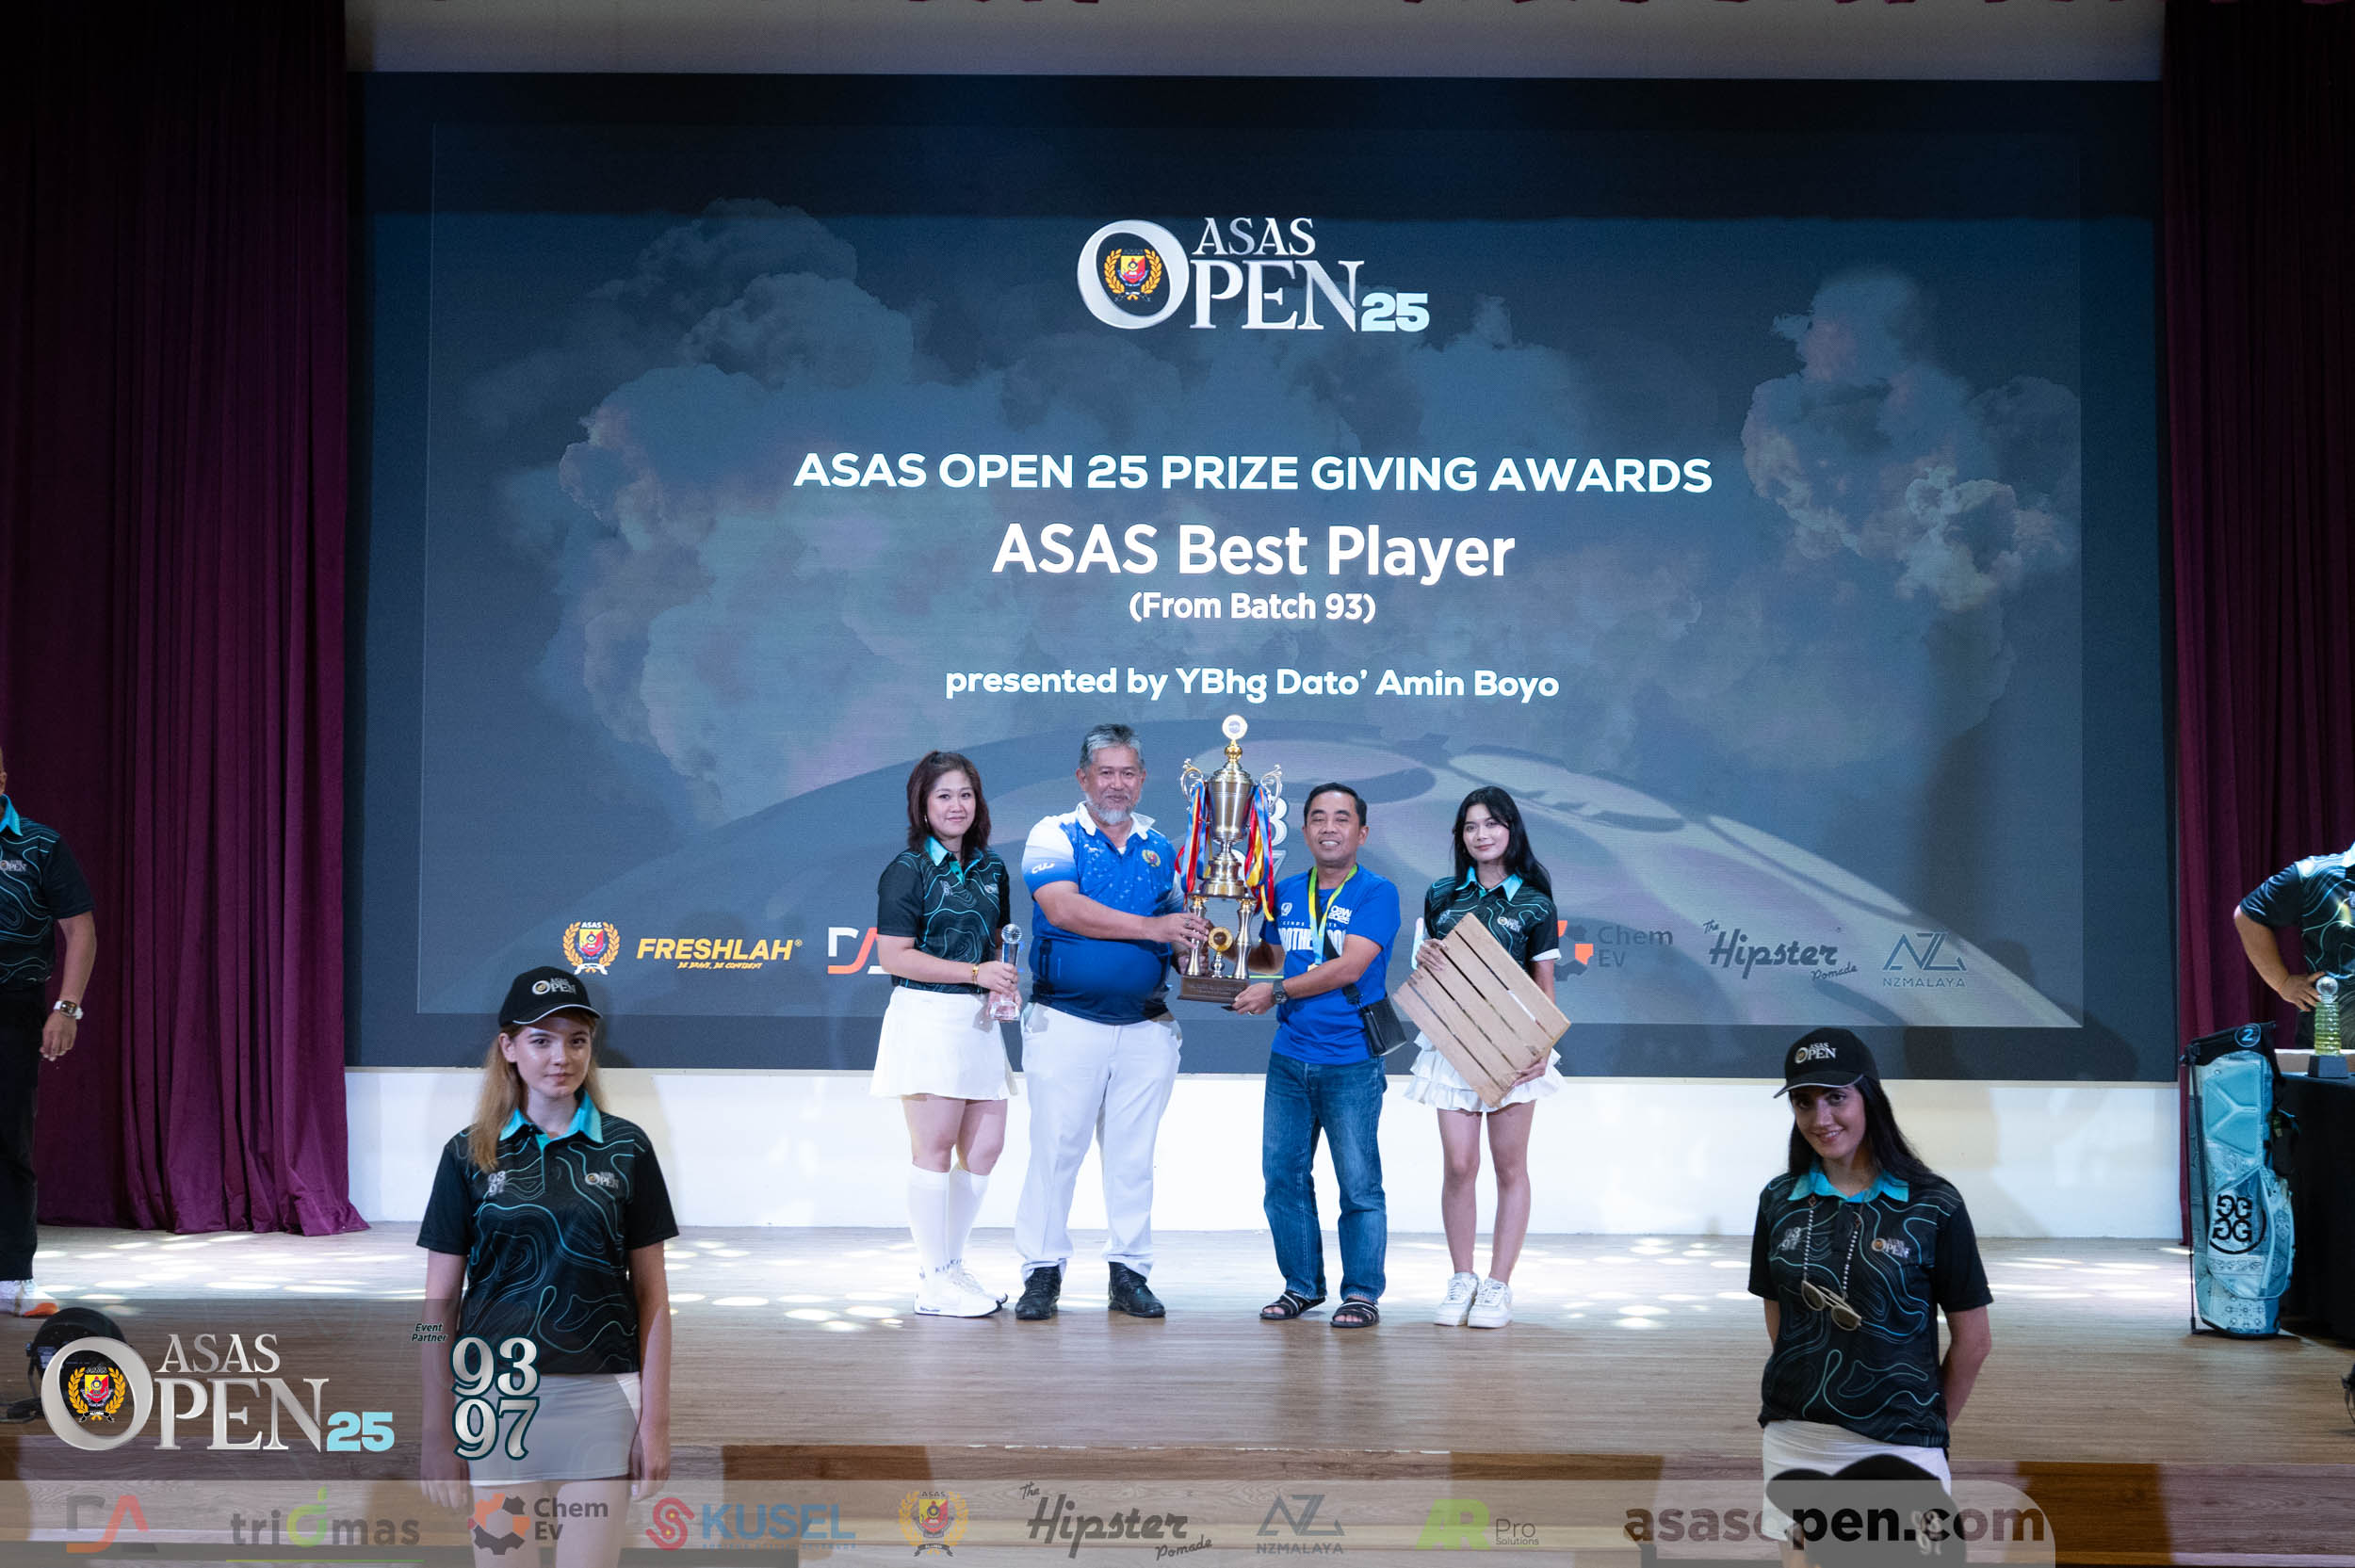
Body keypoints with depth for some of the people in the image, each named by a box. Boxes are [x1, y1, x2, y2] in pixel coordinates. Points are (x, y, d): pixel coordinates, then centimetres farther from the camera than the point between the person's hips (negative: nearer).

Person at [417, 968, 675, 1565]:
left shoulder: (626, 1147, 4)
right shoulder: (469, 1154, 3)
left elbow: (651, 1293, 5)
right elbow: (440, 1303, 4)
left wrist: (655, 1419, 0)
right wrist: (437, 1433, 1)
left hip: (600, 1401, 0)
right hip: (498, 1397, 0)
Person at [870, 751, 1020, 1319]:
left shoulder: (989, 866, 14)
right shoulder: (909, 869, -7)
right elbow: (893, 955, -13)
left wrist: (1005, 980, 5)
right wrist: (975, 972, -15)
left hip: (978, 1017, 7)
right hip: (928, 1015, -7)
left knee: (986, 1145, 6)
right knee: (935, 1145, -5)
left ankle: (951, 1265, 20)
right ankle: (933, 1284, 2)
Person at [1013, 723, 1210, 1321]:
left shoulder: (1161, 848, 14)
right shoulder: (1054, 837, 0)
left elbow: (1180, 927, 19)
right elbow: (1062, 908, -16)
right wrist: (1149, 927, -21)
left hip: (1146, 1027, 4)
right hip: (1067, 1023, -4)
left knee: (1133, 1155, 7)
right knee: (1055, 1147, -3)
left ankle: (1129, 1273, 13)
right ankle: (1042, 1273, 5)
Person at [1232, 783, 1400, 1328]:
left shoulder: (1376, 892, -5)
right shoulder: (1285, 893, 12)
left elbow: (1350, 967, -15)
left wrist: (1277, 991, -11)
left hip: (1351, 1062, -5)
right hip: (1289, 1058, 5)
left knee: (1359, 1182, -2)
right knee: (1283, 1175, 7)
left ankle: (1362, 1293, 7)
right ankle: (1302, 1285, 18)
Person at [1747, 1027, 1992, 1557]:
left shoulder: (1933, 1205, -5)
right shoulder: (1779, 1200, 7)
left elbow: (1972, 1340, 0)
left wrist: (1927, 1428, 8)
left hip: (1897, 1449, -3)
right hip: (1793, 1441, 3)